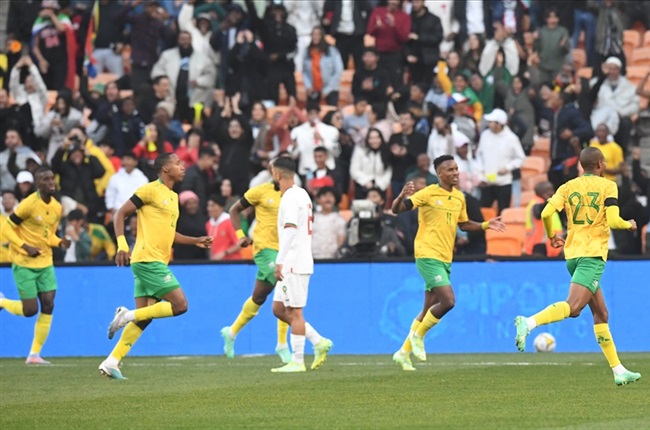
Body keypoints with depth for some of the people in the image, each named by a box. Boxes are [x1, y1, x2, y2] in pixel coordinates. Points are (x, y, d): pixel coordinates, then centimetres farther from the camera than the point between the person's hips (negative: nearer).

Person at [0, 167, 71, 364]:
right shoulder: (29, 204, -17)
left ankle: (34, 354, 5)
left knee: (48, 306, -4)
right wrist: (26, 247, -21)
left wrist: (59, 242, -4)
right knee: (30, 309, -8)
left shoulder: (57, 207, 5)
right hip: (24, 264, -6)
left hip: (45, 263, 6)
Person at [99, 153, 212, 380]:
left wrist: (196, 241, 20)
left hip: (157, 262, 9)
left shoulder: (173, 197, 20)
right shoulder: (150, 190, -6)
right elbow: (121, 214, -7)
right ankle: (128, 316, -8)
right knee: (180, 305, -15)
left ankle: (111, 363, 5)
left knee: (143, 317, 4)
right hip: (147, 259, -9)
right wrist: (122, 245, -17)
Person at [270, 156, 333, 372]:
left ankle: (297, 361, -2)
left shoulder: (291, 197, -15)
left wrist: (280, 262, -31)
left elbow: (290, 230, -26)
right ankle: (319, 342, 11)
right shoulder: (301, 194, 16)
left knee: (295, 311, -5)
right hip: (294, 263, 10)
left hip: (294, 263, -10)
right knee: (279, 308, 12)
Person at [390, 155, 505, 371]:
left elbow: (463, 224, 26)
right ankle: (418, 335, 1)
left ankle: (404, 352, 21)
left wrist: (486, 225, 12)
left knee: (430, 310, 10)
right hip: (428, 256, -7)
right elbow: (396, 209, -13)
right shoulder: (428, 194, -9)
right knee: (448, 300, -19)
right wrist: (402, 196, -34)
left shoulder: (459, 197, 11)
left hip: (445, 259, 7)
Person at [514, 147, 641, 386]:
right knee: (572, 307, -20)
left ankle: (618, 370, 14)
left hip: (572, 253, 7)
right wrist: (629, 225, 10)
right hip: (593, 254, -7)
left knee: (601, 314, 13)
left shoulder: (568, 187, 11)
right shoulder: (608, 186, 0)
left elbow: (546, 213, -3)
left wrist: (552, 236, 16)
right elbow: (613, 220, -12)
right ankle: (529, 322, -42)